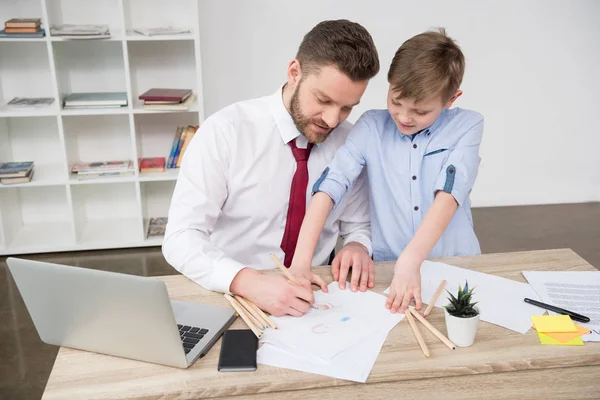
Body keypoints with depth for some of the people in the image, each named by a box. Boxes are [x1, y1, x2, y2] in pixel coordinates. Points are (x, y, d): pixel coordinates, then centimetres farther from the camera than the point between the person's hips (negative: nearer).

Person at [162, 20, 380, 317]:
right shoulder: (226, 131, -15)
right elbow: (181, 237, -18)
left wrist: (357, 246, -13)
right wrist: (249, 281, -33)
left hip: (313, 298, 3)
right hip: (234, 297, -2)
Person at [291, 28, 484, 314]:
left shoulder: (466, 126, -1)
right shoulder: (372, 126, 0)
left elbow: (448, 195, -15)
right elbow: (328, 188, -9)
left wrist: (410, 260, -29)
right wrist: (301, 262, -20)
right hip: (387, 268, 0)